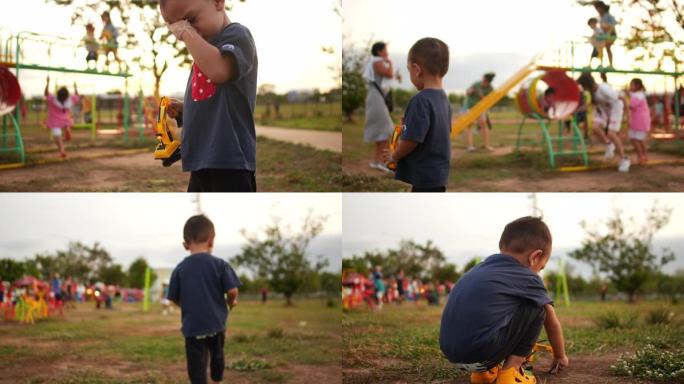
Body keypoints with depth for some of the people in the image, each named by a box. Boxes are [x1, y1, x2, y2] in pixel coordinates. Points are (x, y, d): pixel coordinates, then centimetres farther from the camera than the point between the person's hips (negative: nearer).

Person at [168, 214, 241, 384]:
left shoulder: (180, 269, -3)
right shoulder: (220, 264, -7)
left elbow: (174, 298, 3)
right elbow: (233, 290, -11)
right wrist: (231, 302, 12)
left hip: (192, 326, -1)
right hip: (216, 323, 1)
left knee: (196, 366, 2)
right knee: (217, 355, 27)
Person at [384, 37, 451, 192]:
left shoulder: (421, 101, -20)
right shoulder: (443, 98, 7)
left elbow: (411, 139, -22)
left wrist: (394, 156, -4)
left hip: (425, 177, -9)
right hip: (438, 174, 9)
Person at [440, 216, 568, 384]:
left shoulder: (481, 268, 26)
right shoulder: (528, 278, 8)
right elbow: (552, 323, 22)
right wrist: (560, 356, 41)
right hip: (481, 351, -7)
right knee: (537, 308, 11)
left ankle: (483, 371, 18)